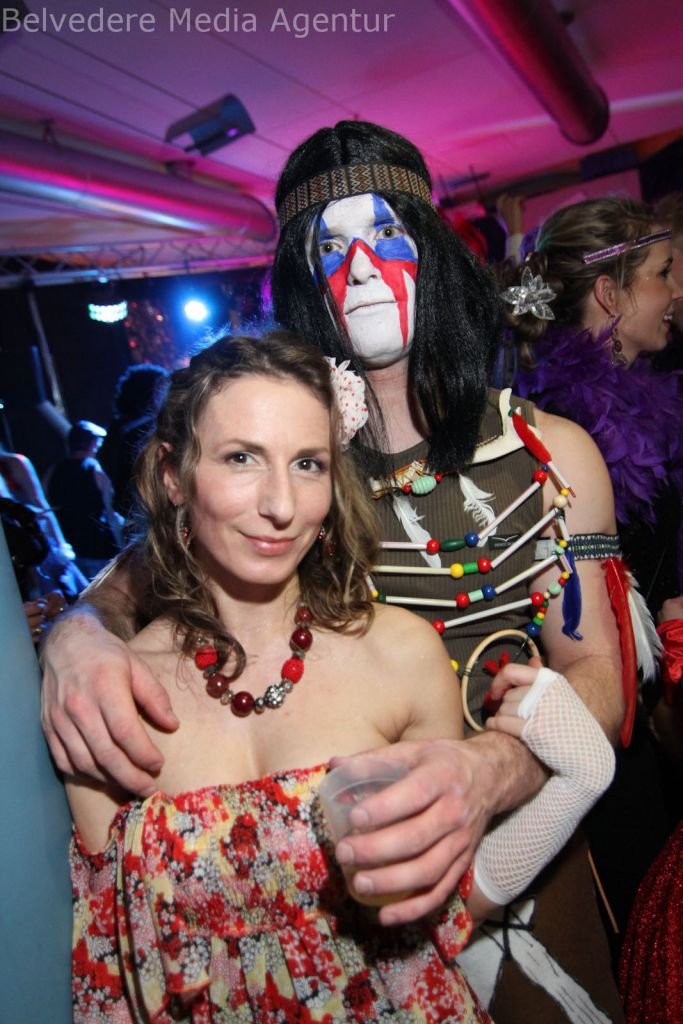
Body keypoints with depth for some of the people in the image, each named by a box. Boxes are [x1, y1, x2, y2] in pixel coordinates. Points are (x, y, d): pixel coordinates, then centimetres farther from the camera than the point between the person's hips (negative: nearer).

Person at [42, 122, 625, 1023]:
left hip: (519, 848, 1)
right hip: (346, 862, 0)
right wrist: (79, 636, -30)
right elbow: (134, 584, -6)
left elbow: (597, 676, -12)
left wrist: (490, 772, -33)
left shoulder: (552, 453, -10)